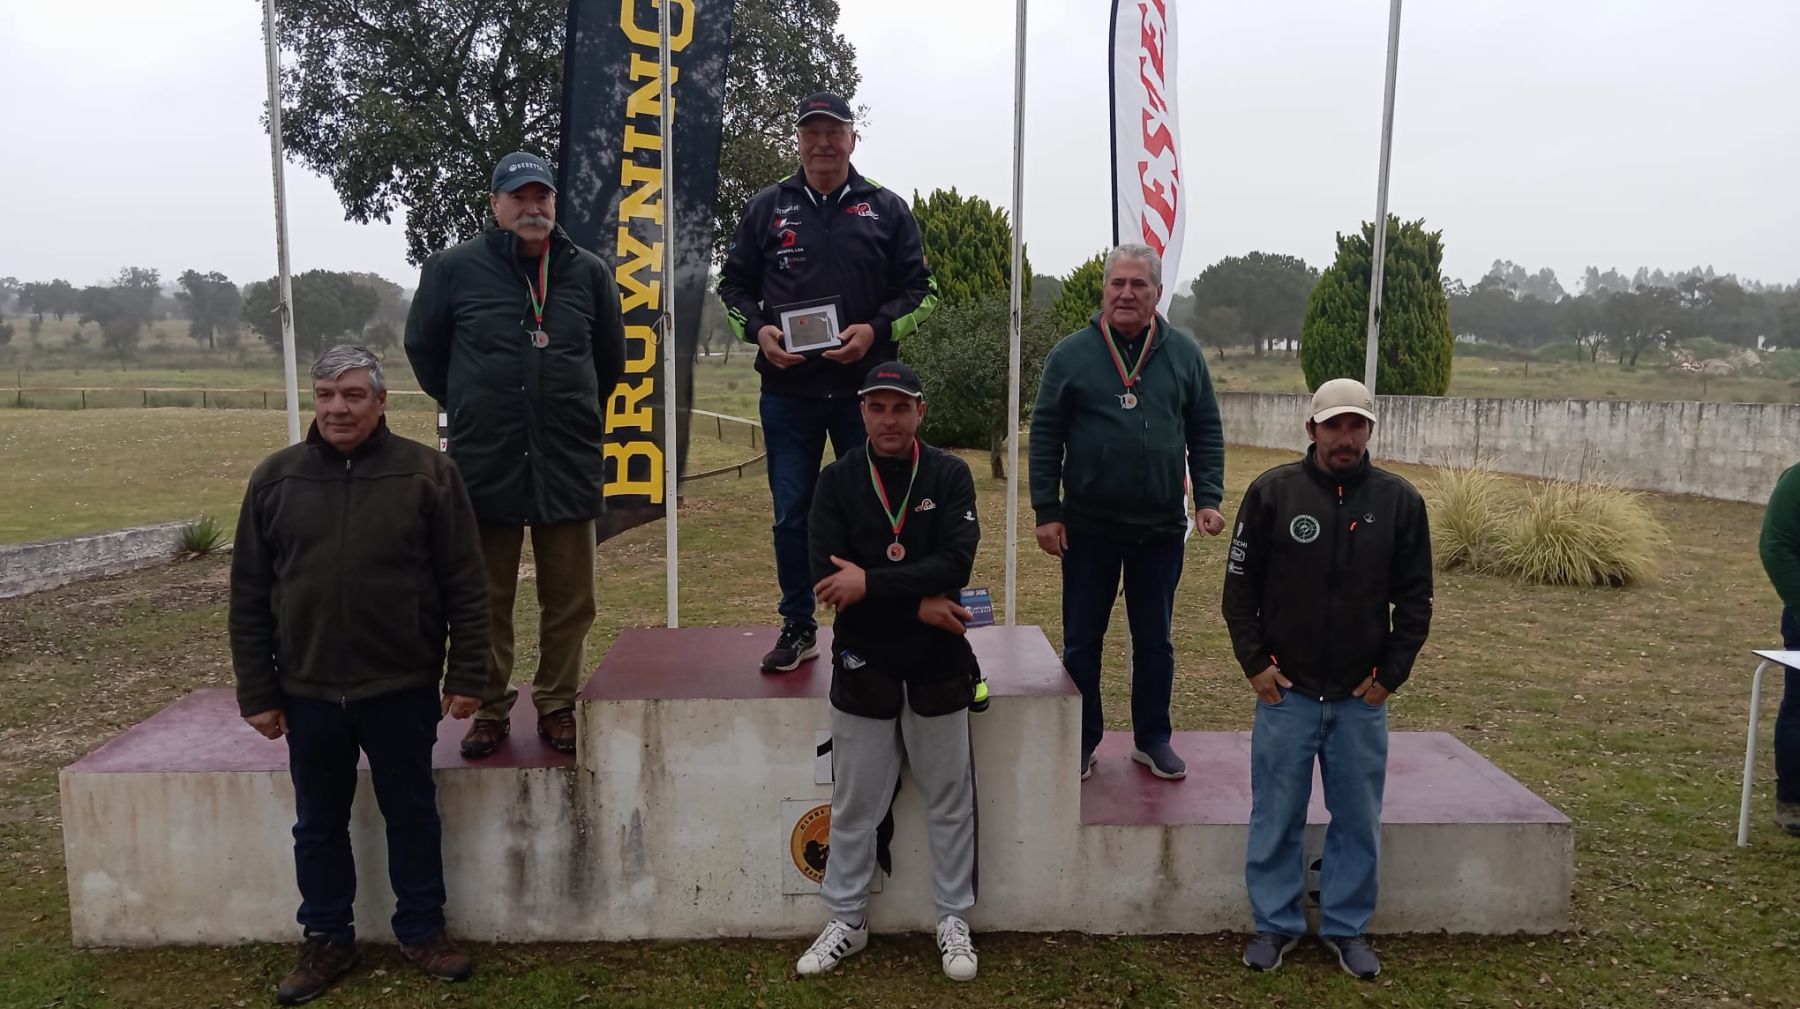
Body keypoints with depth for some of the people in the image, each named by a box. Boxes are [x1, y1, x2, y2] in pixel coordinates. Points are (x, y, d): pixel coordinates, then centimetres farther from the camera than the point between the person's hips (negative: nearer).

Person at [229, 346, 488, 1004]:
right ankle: (327, 940, 32)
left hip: (402, 689, -2)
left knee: (412, 816, 12)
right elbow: (249, 597, 5)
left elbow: (465, 585, -5)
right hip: (308, 693, 3)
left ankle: (422, 931, 29)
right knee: (319, 825, 15)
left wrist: (466, 675, -7)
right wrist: (257, 692, 3)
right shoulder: (275, 478, 2)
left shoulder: (427, 473, -6)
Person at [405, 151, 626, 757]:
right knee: (487, 599, 8)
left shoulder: (588, 272, 5)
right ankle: (490, 710, 23)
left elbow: (611, 356, 18)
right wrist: (469, 409, 15)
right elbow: (423, 347, 12)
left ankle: (558, 706, 23)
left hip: (569, 464, 1)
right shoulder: (455, 268, -1)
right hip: (484, 464, -1)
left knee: (570, 599, 8)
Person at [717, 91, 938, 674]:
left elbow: (921, 291, 5)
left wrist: (876, 329, -12)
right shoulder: (767, 209, 9)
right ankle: (798, 628, 21)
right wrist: (758, 329, -7)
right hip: (787, 391, 1)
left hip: (865, 390, -1)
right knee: (791, 516, 7)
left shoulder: (887, 210, 6)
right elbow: (732, 285, 13)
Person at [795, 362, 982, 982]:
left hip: (938, 667, 0)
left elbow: (956, 563, -16)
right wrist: (918, 605, -17)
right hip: (863, 665, 0)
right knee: (854, 805, 11)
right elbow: (827, 579, -11)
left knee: (950, 801, 10)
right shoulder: (837, 481, -1)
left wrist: (870, 583, -22)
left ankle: (954, 921, 27)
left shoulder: (949, 475, -2)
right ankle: (846, 922, 27)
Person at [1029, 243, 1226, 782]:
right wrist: (1046, 510, -7)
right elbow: (1044, 435, -2)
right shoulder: (1072, 353, -2)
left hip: (1161, 529, 1)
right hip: (1087, 527, -1)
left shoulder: (1184, 354, 4)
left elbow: (1206, 433, 7)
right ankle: (1082, 742, 22)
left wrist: (1209, 499, -3)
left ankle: (1152, 738, 28)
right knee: (1082, 641, 8)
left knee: (1155, 640, 13)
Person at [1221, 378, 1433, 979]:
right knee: (1276, 816, 7)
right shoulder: (1273, 492, -5)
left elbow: (1414, 597, 5)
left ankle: (1347, 928, 27)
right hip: (1285, 691, -1)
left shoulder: (1399, 501, -1)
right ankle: (1276, 924, 24)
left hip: (1362, 697, 1)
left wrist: (1391, 673, -1)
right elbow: (1240, 584, 1)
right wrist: (1254, 662, -4)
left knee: (1358, 820, 10)